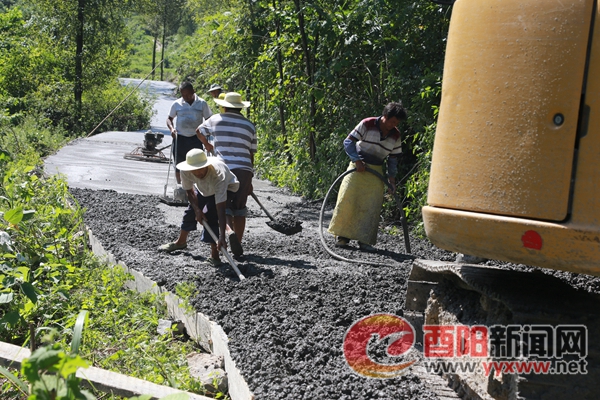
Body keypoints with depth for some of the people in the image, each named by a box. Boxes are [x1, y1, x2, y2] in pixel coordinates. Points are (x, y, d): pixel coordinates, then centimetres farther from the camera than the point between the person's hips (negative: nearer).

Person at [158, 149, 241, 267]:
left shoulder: (218, 174, -45)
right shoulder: (185, 172, -33)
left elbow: (220, 209, -48)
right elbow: (190, 191, -10)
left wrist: (222, 237, -51)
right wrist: (197, 209, -25)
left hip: (227, 188, -5)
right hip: (204, 188, 5)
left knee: (210, 214, -25)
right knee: (191, 211, 12)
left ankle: (214, 254, -16)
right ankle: (181, 241, 42)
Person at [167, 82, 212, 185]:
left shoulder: (202, 103, 0)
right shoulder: (177, 104, 1)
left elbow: (208, 119, 7)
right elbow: (169, 118, 11)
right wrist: (171, 128, -8)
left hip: (196, 138, -1)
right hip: (179, 138, 1)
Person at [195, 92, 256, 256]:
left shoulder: (216, 120, 7)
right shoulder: (249, 126, 10)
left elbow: (199, 131, 26)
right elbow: (251, 154, 12)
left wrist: (207, 145, 47)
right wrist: (249, 181, 19)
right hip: (244, 169, 2)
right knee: (240, 209, 10)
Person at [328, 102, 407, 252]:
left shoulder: (396, 136, 2)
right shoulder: (367, 124, -11)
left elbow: (393, 158, 11)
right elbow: (348, 142, -11)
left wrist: (392, 178, 2)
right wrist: (357, 160, -21)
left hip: (376, 172, 3)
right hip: (358, 166, -3)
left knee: (371, 206, -2)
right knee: (347, 200, -7)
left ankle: (364, 240, 2)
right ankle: (343, 236, 1)